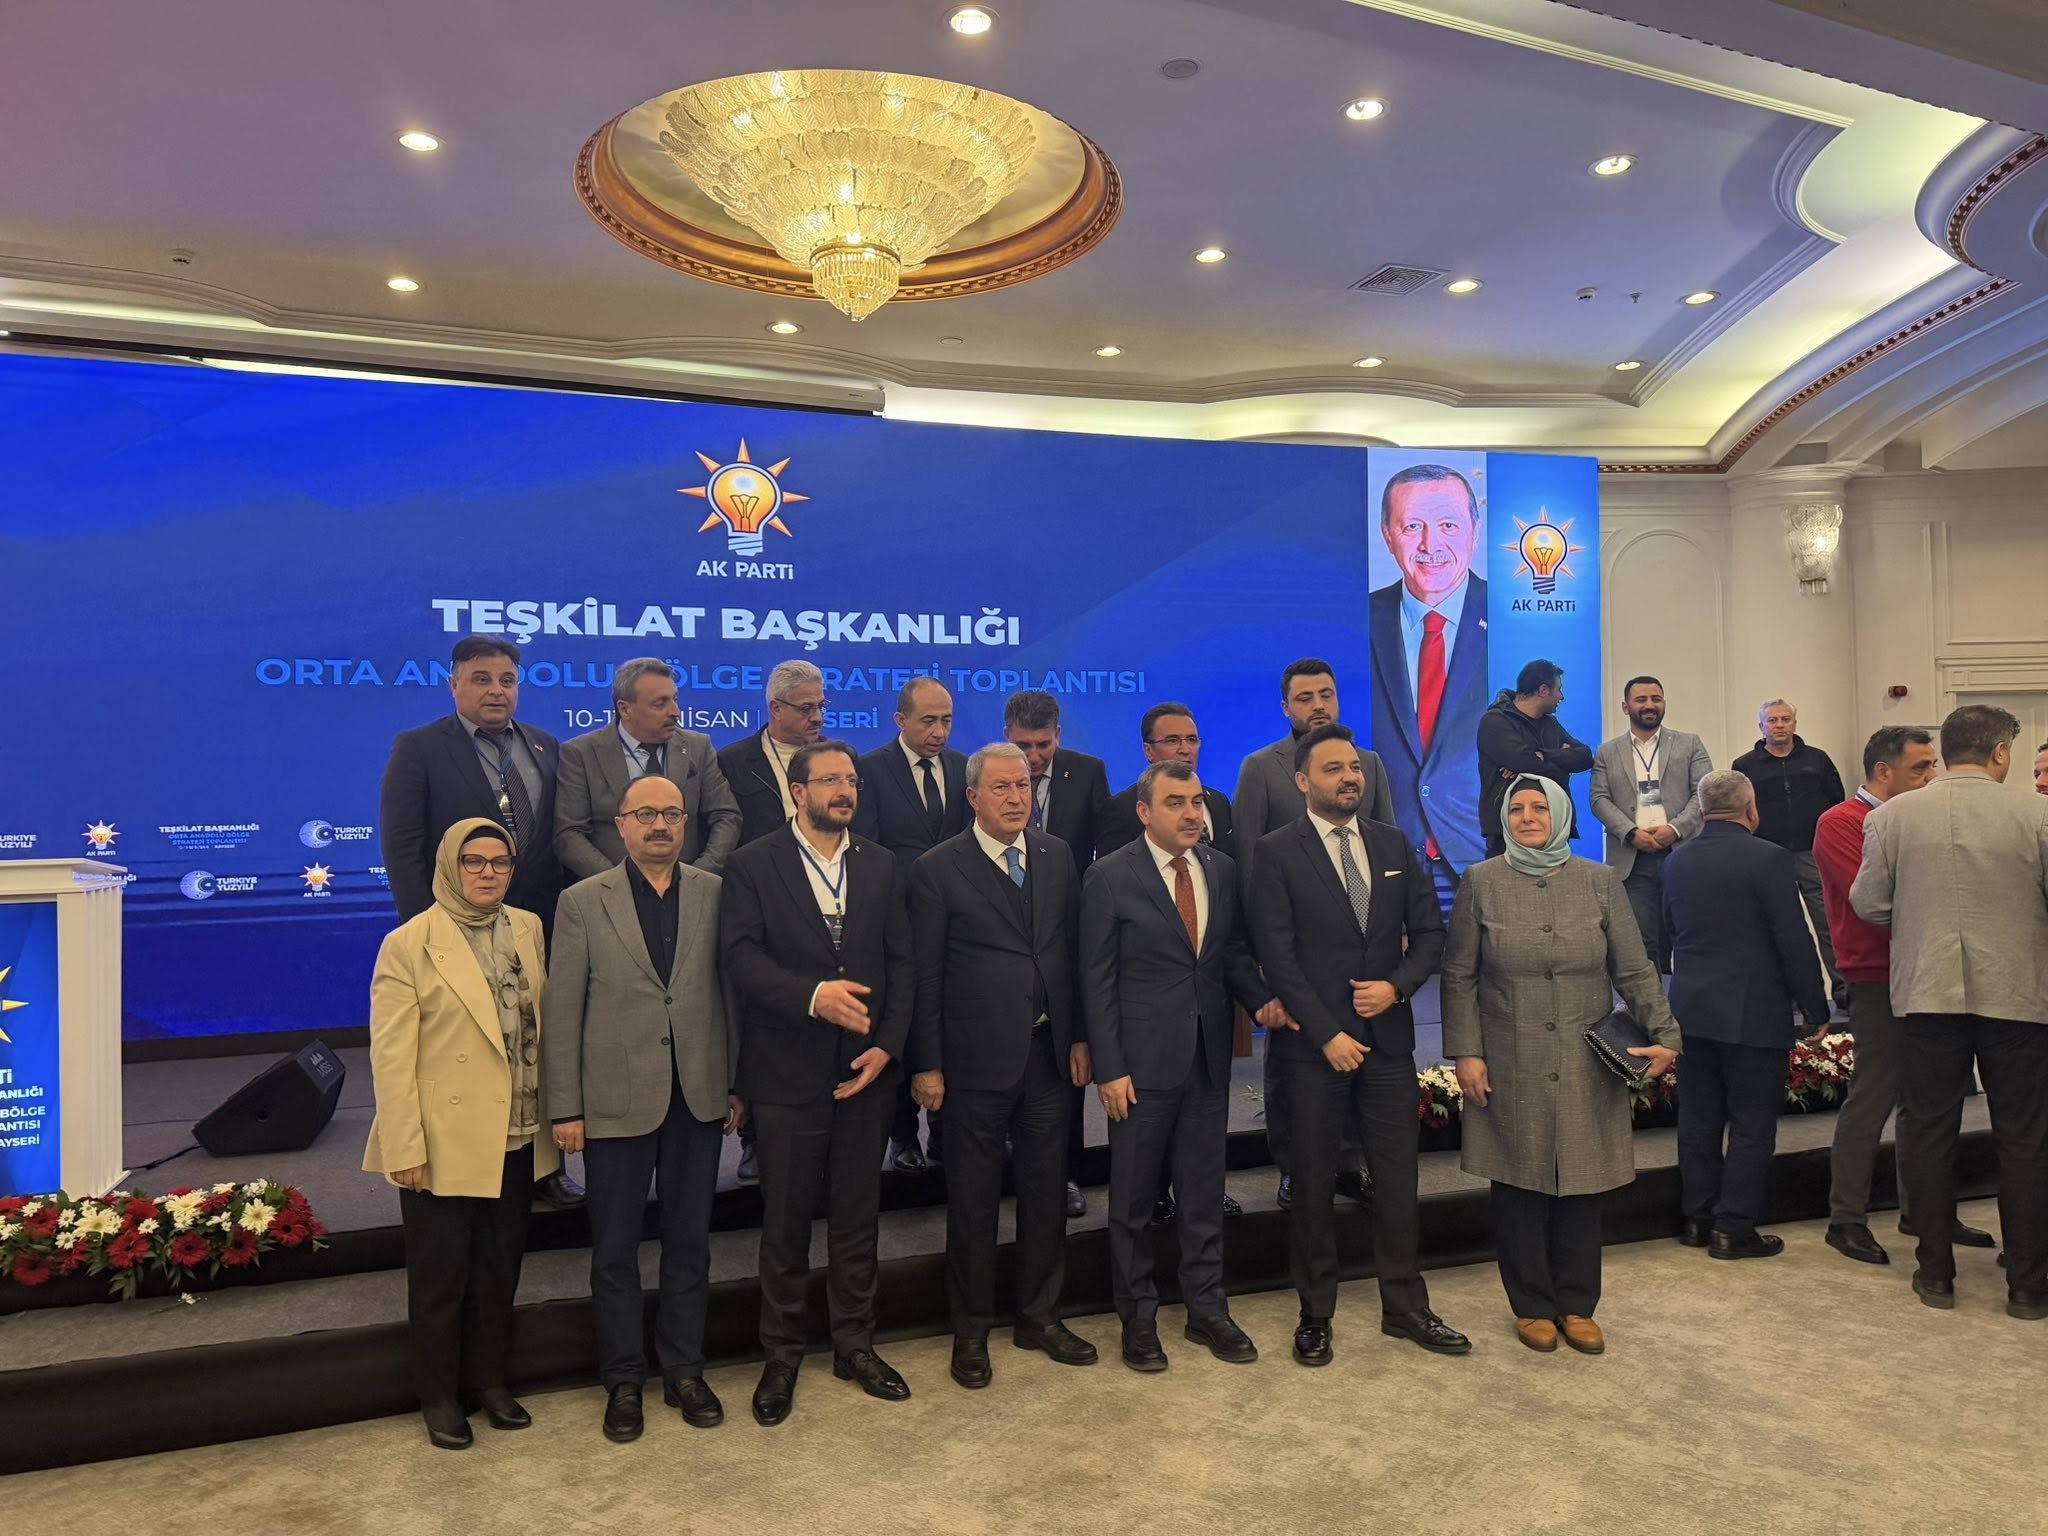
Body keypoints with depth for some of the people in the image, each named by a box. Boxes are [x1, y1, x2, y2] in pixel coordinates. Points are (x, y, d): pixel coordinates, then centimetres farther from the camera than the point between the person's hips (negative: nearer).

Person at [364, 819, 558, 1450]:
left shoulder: (528, 929, 5)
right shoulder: (408, 944, -11)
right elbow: (390, 1056, -12)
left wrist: (550, 1113, 6)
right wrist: (405, 1148, -15)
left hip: (515, 1139, 5)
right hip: (445, 1143, -4)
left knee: (500, 1269, 17)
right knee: (440, 1278, 11)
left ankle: (490, 1380, 34)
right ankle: (439, 1396, 28)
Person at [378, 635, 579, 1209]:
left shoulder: (546, 748, 10)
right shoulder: (418, 748, -3)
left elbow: (561, 835, 11)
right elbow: (401, 847, -7)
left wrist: (562, 911, 2)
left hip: (540, 929, 4)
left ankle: (543, 1165, 24)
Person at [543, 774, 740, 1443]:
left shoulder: (715, 894, 2)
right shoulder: (583, 902, -2)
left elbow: (732, 992, 4)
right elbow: (564, 1012, -2)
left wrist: (738, 1085, 3)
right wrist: (565, 1108, -4)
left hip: (699, 1099, 2)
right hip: (617, 1102, -1)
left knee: (689, 1242, 14)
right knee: (615, 1250, 11)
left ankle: (684, 1370, 30)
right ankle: (623, 1381, 28)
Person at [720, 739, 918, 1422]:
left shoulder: (881, 866, 8)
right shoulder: (752, 865, -2)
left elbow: (902, 961, 5)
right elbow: (742, 956, -13)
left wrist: (887, 1044, -6)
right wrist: (813, 995, -27)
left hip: (865, 1068, 3)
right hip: (787, 1071, -3)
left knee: (857, 1216, 13)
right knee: (785, 1222, 9)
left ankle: (855, 1345, 29)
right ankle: (781, 1356, 26)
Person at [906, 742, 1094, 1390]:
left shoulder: (1056, 856, 7)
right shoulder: (937, 869, -7)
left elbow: (1074, 949, 9)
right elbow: (924, 976, -7)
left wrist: (1079, 1037, 5)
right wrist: (927, 1065, -8)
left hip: (1048, 1053, 4)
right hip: (977, 1060, -4)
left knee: (1047, 1191, 15)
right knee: (973, 1199, 8)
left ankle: (1040, 1316, 33)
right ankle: (971, 1331, 25)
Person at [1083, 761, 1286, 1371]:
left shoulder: (1222, 869, 5)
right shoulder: (1111, 877, -9)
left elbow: (1234, 951, 11)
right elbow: (1097, 979, -9)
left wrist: (1261, 999, -9)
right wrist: (1109, 1068, -12)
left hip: (1209, 1057, 4)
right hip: (1143, 1060, -4)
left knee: (1204, 1190, 15)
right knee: (1133, 1196, 10)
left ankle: (1206, 1309, 31)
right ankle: (1138, 1317, 26)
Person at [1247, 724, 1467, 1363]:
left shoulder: (1395, 845, 8)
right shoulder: (1277, 853, -6)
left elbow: (1430, 932, 9)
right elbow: (1277, 955, -11)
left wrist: (1396, 985, -8)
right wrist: (1328, 1034, -14)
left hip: (1388, 1036, 4)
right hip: (1315, 1041, -4)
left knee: (1397, 1177, 11)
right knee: (1313, 1184, 8)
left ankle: (1405, 1307, 27)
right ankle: (1315, 1315, 22)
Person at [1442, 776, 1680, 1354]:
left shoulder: (1600, 882, 4)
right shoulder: (1481, 883, 0)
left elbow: (1635, 970, 5)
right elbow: (1459, 976, 1)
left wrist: (1665, 1035, -7)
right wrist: (1465, 1052, -5)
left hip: (1586, 1069, 2)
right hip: (1511, 1072, -1)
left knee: (1582, 1186, 8)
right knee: (1520, 1188, 5)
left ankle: (1577, 1305, 24)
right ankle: (1532, 1306, 21)